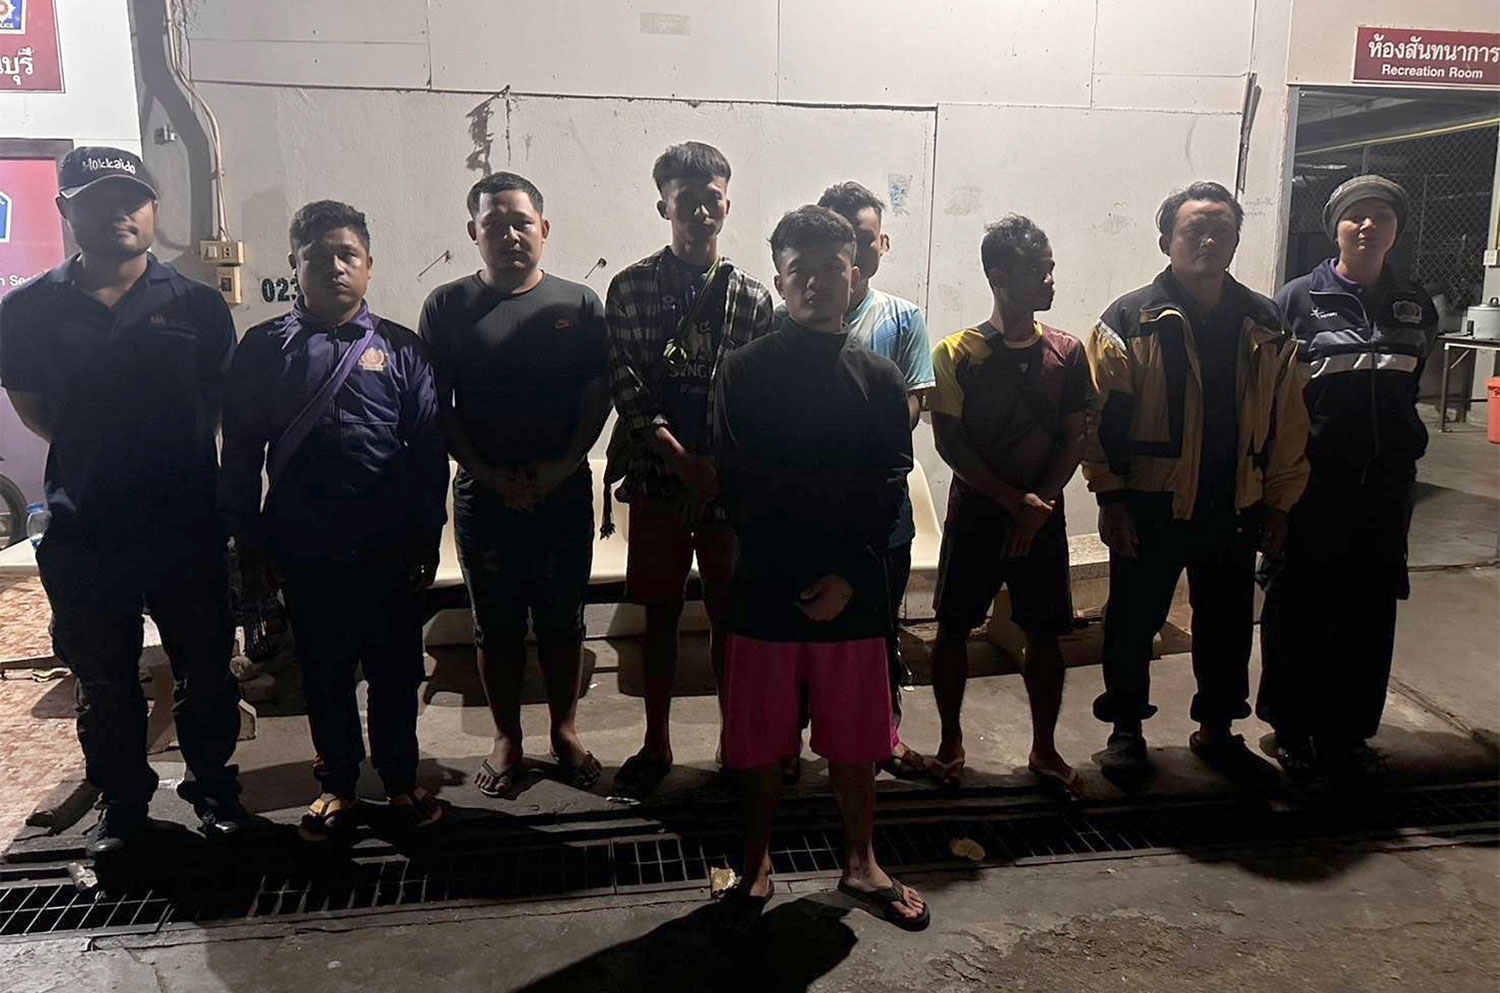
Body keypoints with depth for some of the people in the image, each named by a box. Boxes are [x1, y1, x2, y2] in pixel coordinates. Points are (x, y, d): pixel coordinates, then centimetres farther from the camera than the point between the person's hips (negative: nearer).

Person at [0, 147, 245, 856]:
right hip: (82, 532, 1)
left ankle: (213, 786, 30)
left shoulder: (196, 305, -1)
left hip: (187, 525, -1)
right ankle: (122, 803, 31)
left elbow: (226, 405, 6)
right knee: (102, 679, 14)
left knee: (205, 668, 11)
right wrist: (89, 457, 5)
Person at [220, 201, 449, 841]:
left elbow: (428, 448, 2)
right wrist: (249, 542, 2)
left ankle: (400, 779, 26)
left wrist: (427, 537, -1)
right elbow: (241, 453, 4)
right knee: (323, 672, 12)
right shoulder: (264, 348, 3)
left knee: (396, 669, 9)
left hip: (389, 548, 0)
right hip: (304, 549, 1)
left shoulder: (400, 349, 2)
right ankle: (337, 783, 29)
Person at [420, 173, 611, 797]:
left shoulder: (579, 303, 2)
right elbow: (437, 406, 0)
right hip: (483, 494, 0)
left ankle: (564, 731, 27)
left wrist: (561, 468, -11)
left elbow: (598, 398, 1)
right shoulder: (447, 307, 1)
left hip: (565, 492, 0)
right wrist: (488, 474, -10)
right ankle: (506, 738, 26)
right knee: (496, 623, 10)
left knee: (563, 619, 10)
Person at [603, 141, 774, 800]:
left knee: (729, 615, 9)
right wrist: (682, 458, -16)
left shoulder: (753, 298, 4)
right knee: (660, 614, 9)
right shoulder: (630, 288, 0)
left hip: (731, 479, 1)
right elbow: (625, 383, -7)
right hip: (658, 478, -1)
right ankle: (656, 744, 23)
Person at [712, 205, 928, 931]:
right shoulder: (746, 371, -1)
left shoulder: (880, 378, 4)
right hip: (766, 586, -1)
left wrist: (850, 575, -11)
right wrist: (793, 575, -12)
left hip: (853, 590, 2)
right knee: (759, 740, 10)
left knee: (854, 738, 13)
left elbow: (888, 490, -1)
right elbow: (738, 489, -7)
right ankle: (757, 866, 30)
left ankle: (860, 864, 33)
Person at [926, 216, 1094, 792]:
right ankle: (951, 743, 23)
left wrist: (1040, 504, -10)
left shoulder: (1066, 352, 1)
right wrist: (1013, 499, -14)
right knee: (954, 627, 6)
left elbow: (1075, 439, 2)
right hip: (975, 512, -2)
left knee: (1044, 633, 8)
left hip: (1043, 515, 2)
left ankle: (1044, 748, 25)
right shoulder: (958, 352, -7)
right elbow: (949, 442, -9)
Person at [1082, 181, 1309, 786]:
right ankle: (1126, 731, 26)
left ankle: (1216, 730, 34)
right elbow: (1101, 418, -8)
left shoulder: (1265, 326, 5)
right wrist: (1111, 497, -11)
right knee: (1133, 623, 8)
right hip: (1148, 509, -3)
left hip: (1234, 510, 4)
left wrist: (1278, 504, 6)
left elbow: (1287, 422, 9)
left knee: (1227, 625, 15)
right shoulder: (1130, 321, -6)